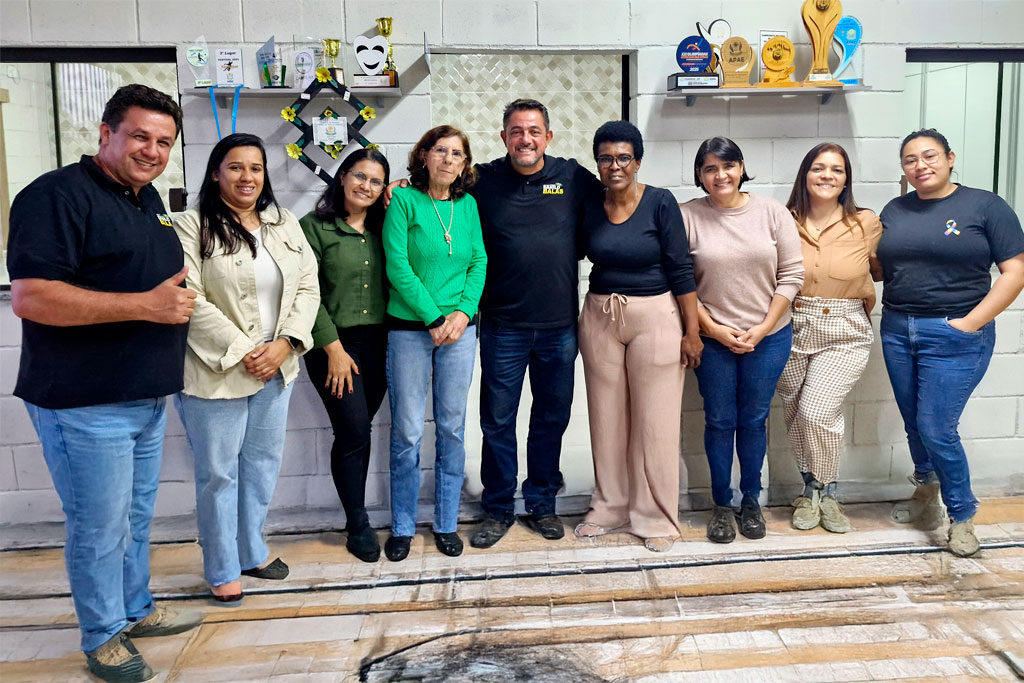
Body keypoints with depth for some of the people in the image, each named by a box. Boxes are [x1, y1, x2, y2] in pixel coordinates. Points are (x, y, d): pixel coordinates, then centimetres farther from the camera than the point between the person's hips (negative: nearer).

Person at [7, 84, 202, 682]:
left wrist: (177, 297, 10)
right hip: (85, 405, -8)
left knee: (137, 518, 21)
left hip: (148, 398, 9)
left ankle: (137, 609, 39)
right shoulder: (58, 195, -15)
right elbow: (30, 297, -25)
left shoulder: (150, 200, 13)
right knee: (100, 528, 5)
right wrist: (145, 305, -25)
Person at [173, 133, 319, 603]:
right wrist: (242, 352, -17)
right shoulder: (192, 227, -8)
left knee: (263, 464, 17)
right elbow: (190, 301, -15)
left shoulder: (285, 224, 9)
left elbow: (308, 287, 5)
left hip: (277, 370, 5)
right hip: (217, 373, -5)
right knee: (218, 473, 6)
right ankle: (222, 570, 23)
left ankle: (251, 551, 35)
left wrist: (286, 343, -9)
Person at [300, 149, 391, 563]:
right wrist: (333, 348, -11)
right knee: (355, 433, -5)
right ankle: (358, 526, 10)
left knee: (357, 433, 10)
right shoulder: (314, 227, -2)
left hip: (377, 345, 4)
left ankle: (356, 517, 23)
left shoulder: (381, 230, 12)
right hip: (335, 345, -4)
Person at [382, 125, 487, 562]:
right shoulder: (403, 200, -3)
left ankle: (447, 523, 23)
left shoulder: (468, 205, 8)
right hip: (408, 328, -3)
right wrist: (433, 318, -13)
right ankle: (402, 527, 19)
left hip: (460, 328, 3)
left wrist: (463, 312, -9)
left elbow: (479, 263, 5)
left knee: (452, 429, 9)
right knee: (407, 432, 2)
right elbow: (397, 265, -10)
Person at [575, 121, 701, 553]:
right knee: (606, 417, 11)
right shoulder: (589, 207, 2)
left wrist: (692, 331, -9)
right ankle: (610, 506, 27)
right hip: (599, 318, 4)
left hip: (654, 315, -4)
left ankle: (655, 518, 16)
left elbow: (681, 270, -8)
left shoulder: (660, 203, -8)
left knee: (655, 420, 2)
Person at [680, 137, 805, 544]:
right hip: (712, 338, -1)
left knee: (754, 420, 11)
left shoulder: (772, 213, -1)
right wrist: (714, 328, -10)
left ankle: (751, 500, 28)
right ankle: (721, 505, 23)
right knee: (719, 421, 8)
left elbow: (791, 274, -1)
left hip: (768, 338, 1)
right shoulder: (688, 217, -5)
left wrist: (762, 328, -7)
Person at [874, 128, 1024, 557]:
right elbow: (879, 268, 16)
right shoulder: (894, 211, 10)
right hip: (898, 330, 5)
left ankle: (961, 516, 14)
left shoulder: (985, 206, -4)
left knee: (936, 430, -6)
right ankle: (925, 494, 35)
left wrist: (971, 322, -14)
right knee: (914, 424, 14)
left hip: (954, 338, -5)